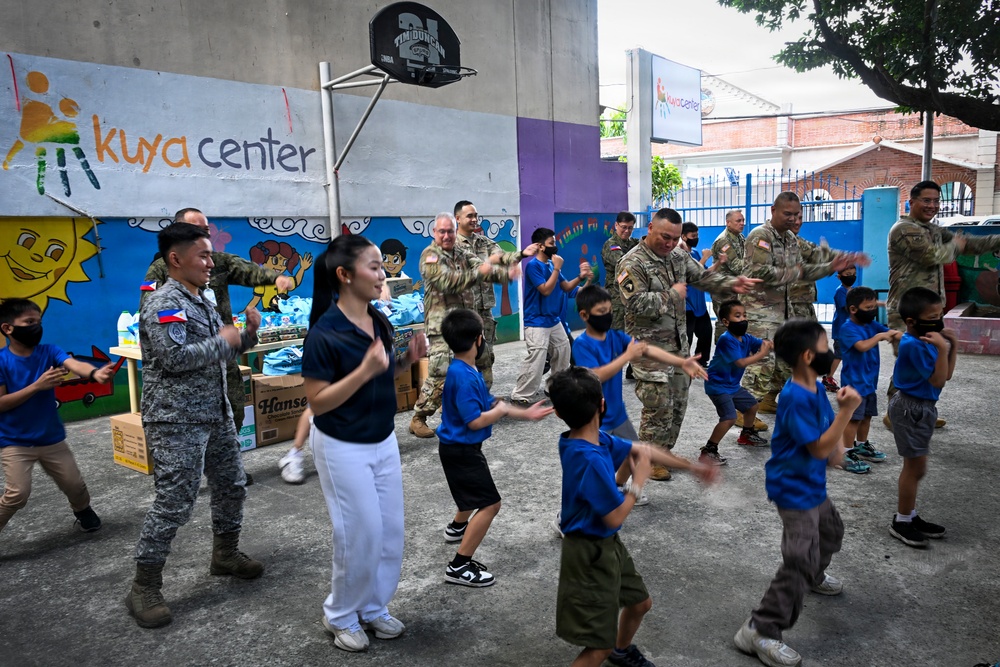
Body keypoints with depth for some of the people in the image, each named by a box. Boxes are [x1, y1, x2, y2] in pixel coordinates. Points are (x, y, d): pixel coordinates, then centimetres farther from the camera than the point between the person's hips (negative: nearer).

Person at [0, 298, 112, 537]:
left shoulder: (49, 351, -6)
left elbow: (74, 364, -26)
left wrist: (95, 373, -49)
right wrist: (37, 386, -26)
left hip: (52, 439, 3)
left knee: (75, 485, 12)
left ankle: (84, 513, 42)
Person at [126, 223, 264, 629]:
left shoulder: (202, 301, 13)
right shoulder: (164, 304, -15)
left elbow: (219, 354, 21)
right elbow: (174, 358, -28)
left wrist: (248, 334, 3)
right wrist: (223, 341, -16)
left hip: (216, 415, 9)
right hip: (177, 422, -9)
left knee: (231, 487, 17)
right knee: (174, 503, -6)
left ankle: (225, 554, 37)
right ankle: (144, 588, 9)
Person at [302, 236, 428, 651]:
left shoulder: (379, 322, 0)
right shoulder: (324, 333, -22)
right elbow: (318, 402, -20)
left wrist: (408, 359, -7)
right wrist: (365, 370, -30)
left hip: (383, 441, 7)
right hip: (342, 447, -7)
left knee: (391, 532, 14)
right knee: (360, 535, 4)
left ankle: (374, 608, 35)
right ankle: (341, 616, 29)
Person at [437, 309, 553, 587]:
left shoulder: (467, 371, 3)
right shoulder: (463, 377, -28)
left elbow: (488, 403, 9)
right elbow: (476, 421, -29)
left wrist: (525, 414, 8)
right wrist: (501, 410, -12)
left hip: (462, 447, 10)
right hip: (460, 451, -10)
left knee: (478, 488, 33)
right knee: (490, 503, -9)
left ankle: (457, 527, 58)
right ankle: (459, 567, -3)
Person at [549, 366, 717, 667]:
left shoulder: (599, 439, -5)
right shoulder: (589, 459, -33)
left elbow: (642, 449, 9)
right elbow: (615, 517, -24)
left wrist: (692, 466, 18)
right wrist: (639, 479, -11)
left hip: (608, 544, 9)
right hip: (591, 554, -9)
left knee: (640, 602, 30)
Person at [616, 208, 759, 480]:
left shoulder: (678, 255, 7)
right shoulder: (632, 263, -16)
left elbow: (703, 277, 8)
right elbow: (637, 304, -25)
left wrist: (731, 284, -11)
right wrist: (672, 295, -16)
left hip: (678, 341, 8)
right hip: (650, 345, -8)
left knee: (678, 402, 14)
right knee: (658, 405, -5)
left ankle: (664, 452, 30)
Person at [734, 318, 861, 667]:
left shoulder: (817, 388, 1)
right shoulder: (795, 398, -28)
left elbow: (829, 426, 15)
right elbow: (818, 448, -26)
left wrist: (839, 444, -6)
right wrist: (848, 409, -28)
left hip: (813, 485, 10)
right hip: (795, 490, -10)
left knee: (831, 533, 31)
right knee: (800, 561, -12)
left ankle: (813, 578, 59)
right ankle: (759, 631, -5)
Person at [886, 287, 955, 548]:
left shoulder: (926, 340, 4)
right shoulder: (914, 345, -24)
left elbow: (946, 375, 11)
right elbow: (938, 380, -22)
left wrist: (953, 345, 4)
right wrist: (942, 349, -28)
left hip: (922, 407, 10)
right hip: (911, 408, -10)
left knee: (915, 467, 18)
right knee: (916, 466, -1)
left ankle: (910, 516, 31)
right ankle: (901, 522, 12)